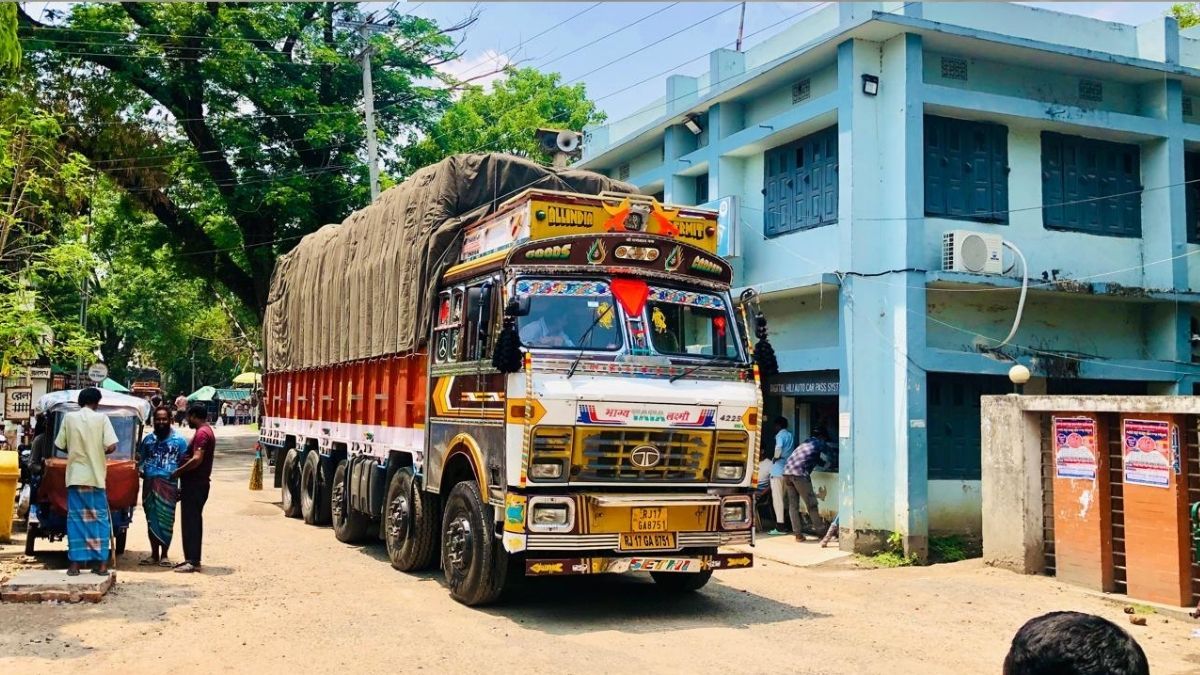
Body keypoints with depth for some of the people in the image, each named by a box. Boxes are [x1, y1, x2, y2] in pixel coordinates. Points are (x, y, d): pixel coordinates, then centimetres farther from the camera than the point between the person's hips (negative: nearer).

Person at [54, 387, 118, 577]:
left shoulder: (69, 417, 2)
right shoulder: (101, 418, -4)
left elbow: (61, 445, 6)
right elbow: (111, 447, -11)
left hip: (75, 476, 2)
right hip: (96, 475, -1)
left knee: (76, 518, 6)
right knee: (99, 518, 5)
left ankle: (75, 563, 5)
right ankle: (101, 563, 5)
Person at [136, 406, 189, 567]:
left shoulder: (178, 440, 4)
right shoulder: (148, 439, 15)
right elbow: (141, 459, 22)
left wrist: (182, 487, -4)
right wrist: (140, 469, -1)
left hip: (168, 483, -4)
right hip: (149, 483, 4)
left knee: (166, 520, -3)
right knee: (151, 519, 8)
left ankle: (164, 555, 8)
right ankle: (154, 554, 18)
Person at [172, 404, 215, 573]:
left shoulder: (201, 433, -17)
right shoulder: (207, 431, 17)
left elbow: (197, 459, -26)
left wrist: (177, 472, -18)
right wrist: (182, 470, 16)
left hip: (194, 484, -10)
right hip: (198, 483, 10)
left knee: (190, 522, -8)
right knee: (194, 522, 14)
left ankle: (192, 561, -7)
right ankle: (193, 559, 19)